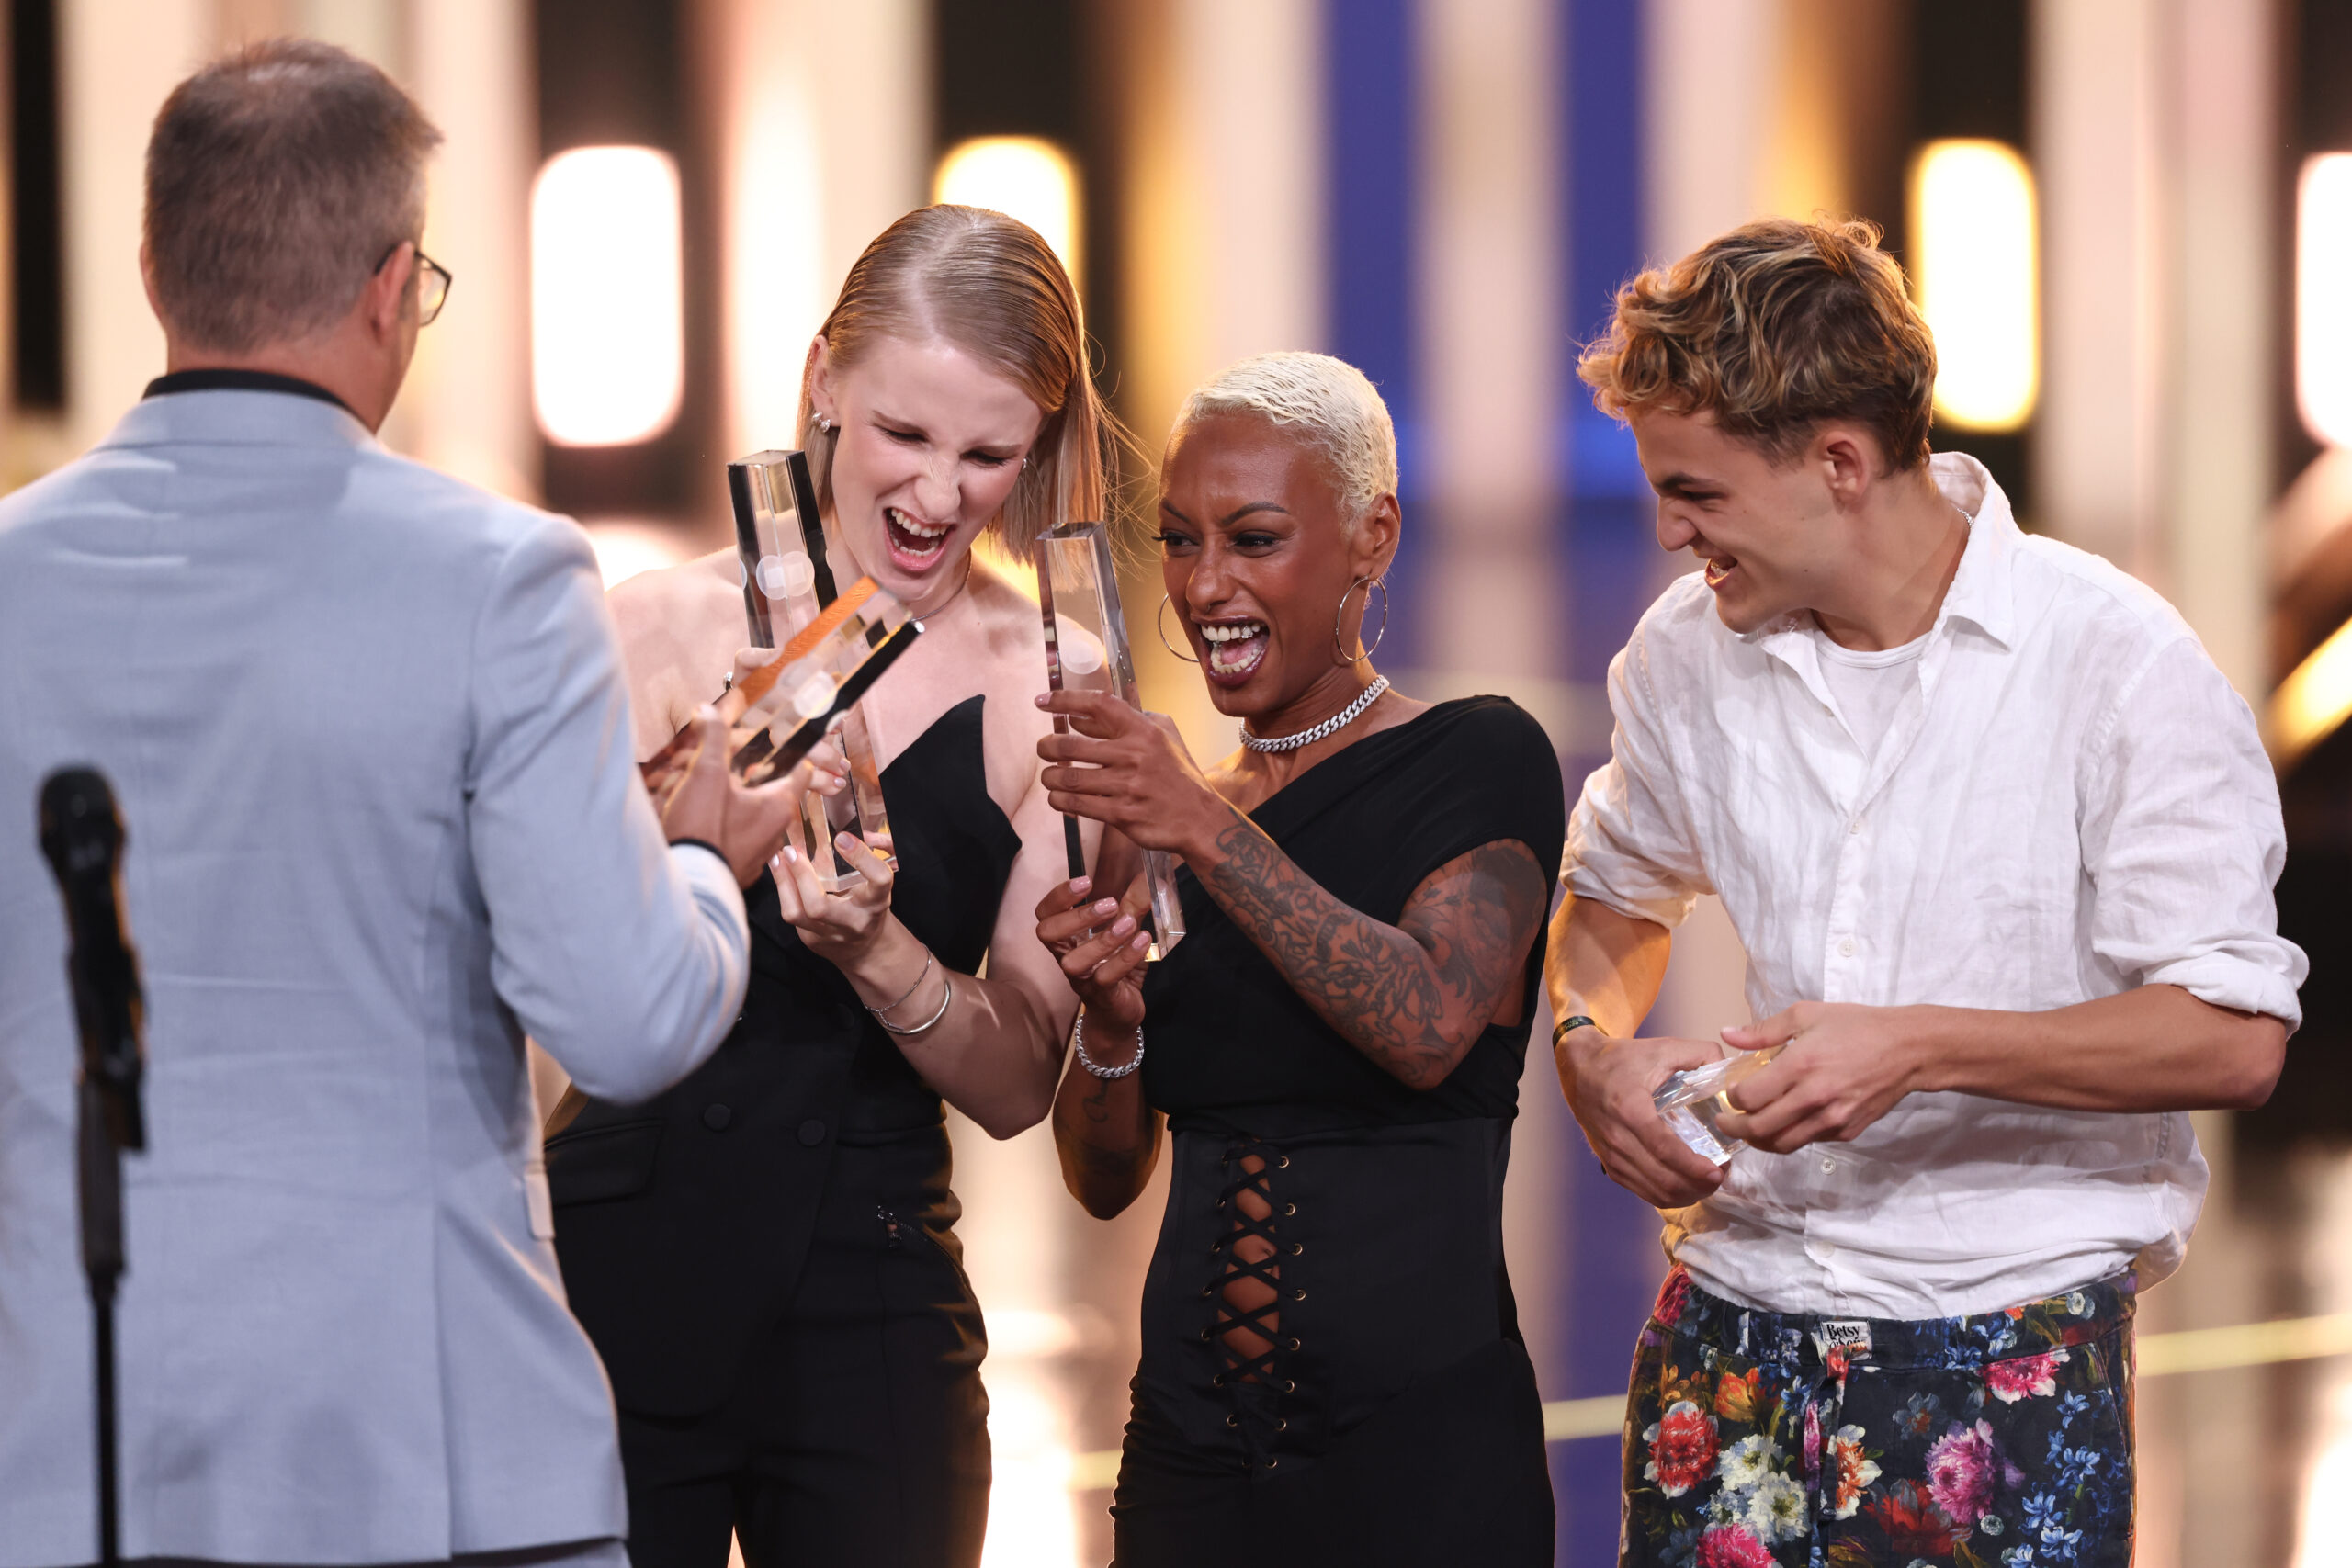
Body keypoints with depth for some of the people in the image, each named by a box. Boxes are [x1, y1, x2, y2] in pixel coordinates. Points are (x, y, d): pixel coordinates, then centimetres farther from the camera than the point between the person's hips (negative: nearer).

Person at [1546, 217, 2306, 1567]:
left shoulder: (2118, 661, -9)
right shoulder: (1691, 651, 6)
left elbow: (2235, 1037, -13)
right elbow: (1617, 891, 24)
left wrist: (1921, 1048, -21)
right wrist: (1593, 1043, 2)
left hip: (2013, 1349, -4)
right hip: (1733, 1329, 4)